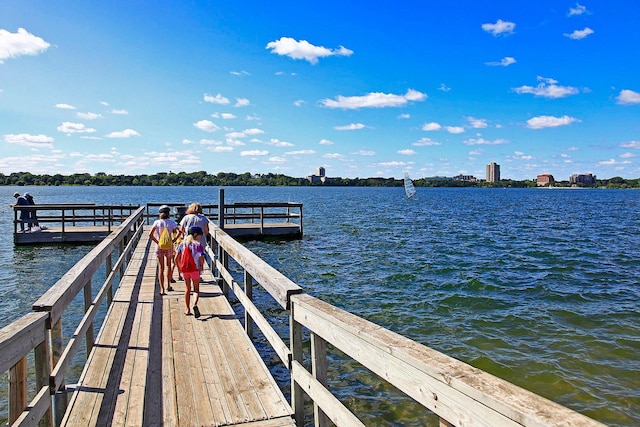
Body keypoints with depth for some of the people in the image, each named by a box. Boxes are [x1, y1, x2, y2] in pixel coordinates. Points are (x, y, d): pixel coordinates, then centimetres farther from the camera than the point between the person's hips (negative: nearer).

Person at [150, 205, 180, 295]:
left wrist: (157, 242, -5)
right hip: (169, 247, 1)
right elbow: (178, 231, -14)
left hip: (160, 247, -1)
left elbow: (150, 234, -13)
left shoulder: (157, 222, -3)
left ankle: (162, 289, 1)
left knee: (161, 268, 6)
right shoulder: (171, 222, -2)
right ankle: (168, 286, 27)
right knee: (168, 265, 21)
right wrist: (174, 239, -6)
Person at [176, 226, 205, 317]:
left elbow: (177, 258, 3)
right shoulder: (198, 245, -8)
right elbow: (201, 258, -18)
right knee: (196, 289, 7)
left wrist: (180, 267, 15)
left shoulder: (182, 244, 5)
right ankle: (195, 305, -20)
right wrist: (201, 267, -3)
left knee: (187, 289, 18)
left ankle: (188, 310, 21)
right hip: (195, 269, -4)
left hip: (184, 269, 4)